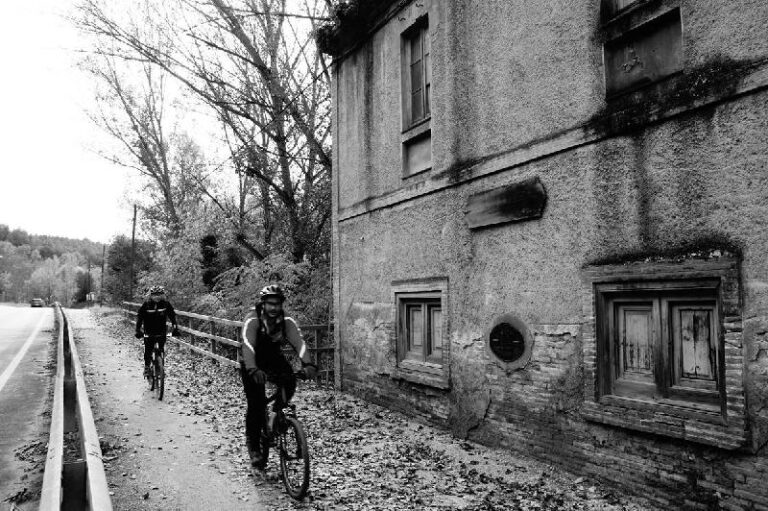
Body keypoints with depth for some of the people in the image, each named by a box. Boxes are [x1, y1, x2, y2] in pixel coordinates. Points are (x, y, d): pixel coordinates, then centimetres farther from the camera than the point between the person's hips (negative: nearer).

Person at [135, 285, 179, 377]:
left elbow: (172, 315, 1)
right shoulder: (146, 304, -10)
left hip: (161, 331, 1)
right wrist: (138, 330, -12)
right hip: (149, 331, -1)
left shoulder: (166, 304, -6)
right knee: (148, 351, -3)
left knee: (162, 350, -5)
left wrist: (175, 327, -6)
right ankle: (147, 366, 17)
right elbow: (139, 317, -5)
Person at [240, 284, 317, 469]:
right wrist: (253, 370, -58)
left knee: (290, 380, -25)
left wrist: (308, 364, -50)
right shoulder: (252, 320, -27)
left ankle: (275, 415, 2)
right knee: (256, 403, -14)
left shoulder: (286, 321, -19)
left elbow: (298, 342, -32)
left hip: (274, 360, 3)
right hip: (253, 365, -3)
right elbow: (248, 346, -41)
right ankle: (253, 447, 4)